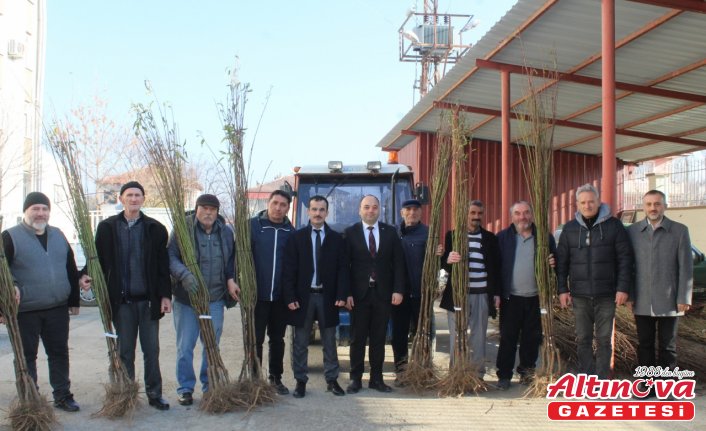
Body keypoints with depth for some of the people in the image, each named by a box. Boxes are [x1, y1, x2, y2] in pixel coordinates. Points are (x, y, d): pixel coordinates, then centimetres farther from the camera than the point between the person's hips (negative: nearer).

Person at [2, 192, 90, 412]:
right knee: (27, 355, 6)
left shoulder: (58, 235, 12)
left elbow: (70, 268, 17)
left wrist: (74, 300, 15)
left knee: (59, 353, 10)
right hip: (25, 310, -4)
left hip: (58, 308, 4)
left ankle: (62, 395, 22)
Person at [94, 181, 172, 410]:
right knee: (125, 351, 9)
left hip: (148, 299, 0)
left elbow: (163, 265, 3)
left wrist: (165, 295, -2)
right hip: (121, 300, 0)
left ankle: (154, 394, 17)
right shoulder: (107, 228, 3)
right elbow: (100, 262, 4)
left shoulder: (155, 228, 2)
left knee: (151, 350, 7)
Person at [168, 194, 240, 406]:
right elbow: (170, 255, -12)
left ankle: (210, 386, 27)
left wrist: (231, 279, 2)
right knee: (185, 346, 3)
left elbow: (232, 259, 18)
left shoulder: (226, 232, 6)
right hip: (186, 298, -3)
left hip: (215, 299, 3)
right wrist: (184, 275, -27)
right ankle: (185, 388, 18)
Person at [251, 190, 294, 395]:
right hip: (257, 294, -3)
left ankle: (276, 377, 26)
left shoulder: (290, 231, 3)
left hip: (281, 295, 3)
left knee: (277, 339, 13)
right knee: (255, 339, 5)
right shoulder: (253, 225, -5)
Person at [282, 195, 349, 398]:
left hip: (328, 297, 1)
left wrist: (341, 295, -8)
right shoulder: (296, 237, 1)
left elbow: (342, 268, 2)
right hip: (303, 296, -1)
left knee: (329, 342, 9)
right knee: (300, 342, 7)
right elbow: (289, 269, -2)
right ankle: (300, 381, 17)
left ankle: (332, 380, 19)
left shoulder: (336, 238, 5)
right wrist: (290, 297, -10)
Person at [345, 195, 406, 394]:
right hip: (359, 293, -1)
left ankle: (376, 378, 17)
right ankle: (356, 379, 14)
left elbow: (398, 263, 4)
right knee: (357, 338, 5)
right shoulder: (350, 232, 1)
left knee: (379, 338, 8)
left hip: (383, 293, 2)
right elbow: (344, 265, -2)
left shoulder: (390, 232, 6)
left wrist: (398, 290, -5)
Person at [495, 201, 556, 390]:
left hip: (535, 297, 2)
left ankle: (527, 371, 27)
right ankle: (504, 375, 10)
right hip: (510, 297, -1)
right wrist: (496, 293, -6)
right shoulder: (502, 237, 2)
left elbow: (554, 261, 11)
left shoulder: (544, 237, 5)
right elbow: (496, 266, 0)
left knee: (532, 338, 11)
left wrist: (553, 263, -14)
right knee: (507, 338, 2)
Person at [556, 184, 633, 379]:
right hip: (580, 295, 2)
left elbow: (625, 258, -3)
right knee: (583, 339, 7)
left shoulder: (613, 225, -1)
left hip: (606, 294, -2)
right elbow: (561, 261, 7)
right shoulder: (570, 229, 6)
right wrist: (562, 289, 2)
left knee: (604, 339, 5)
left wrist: (623, 288, -8)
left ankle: (602, 380, 13)